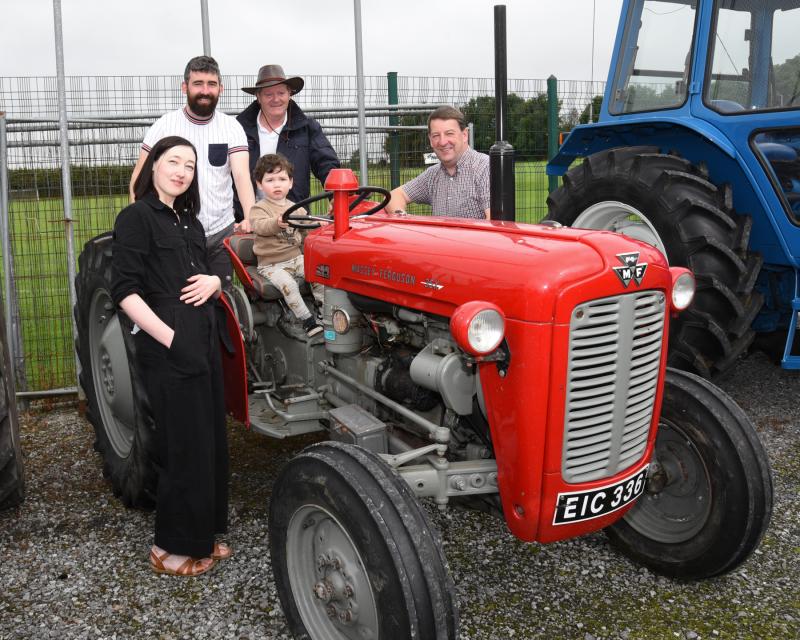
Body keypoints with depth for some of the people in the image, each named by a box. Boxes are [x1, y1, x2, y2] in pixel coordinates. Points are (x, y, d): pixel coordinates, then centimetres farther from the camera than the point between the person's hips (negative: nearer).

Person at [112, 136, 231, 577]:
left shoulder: (189, 220, 17)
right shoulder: (136, 217, -6)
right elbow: (125, 291, -14)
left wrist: (213, 281, 0)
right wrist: (170, 338, -21)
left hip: (205, 341, 8)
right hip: (169, 348, -8)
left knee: (210, 440, 12)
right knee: (185, 447, -2)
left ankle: (201, 536, 26)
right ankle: (171, 547, 14)